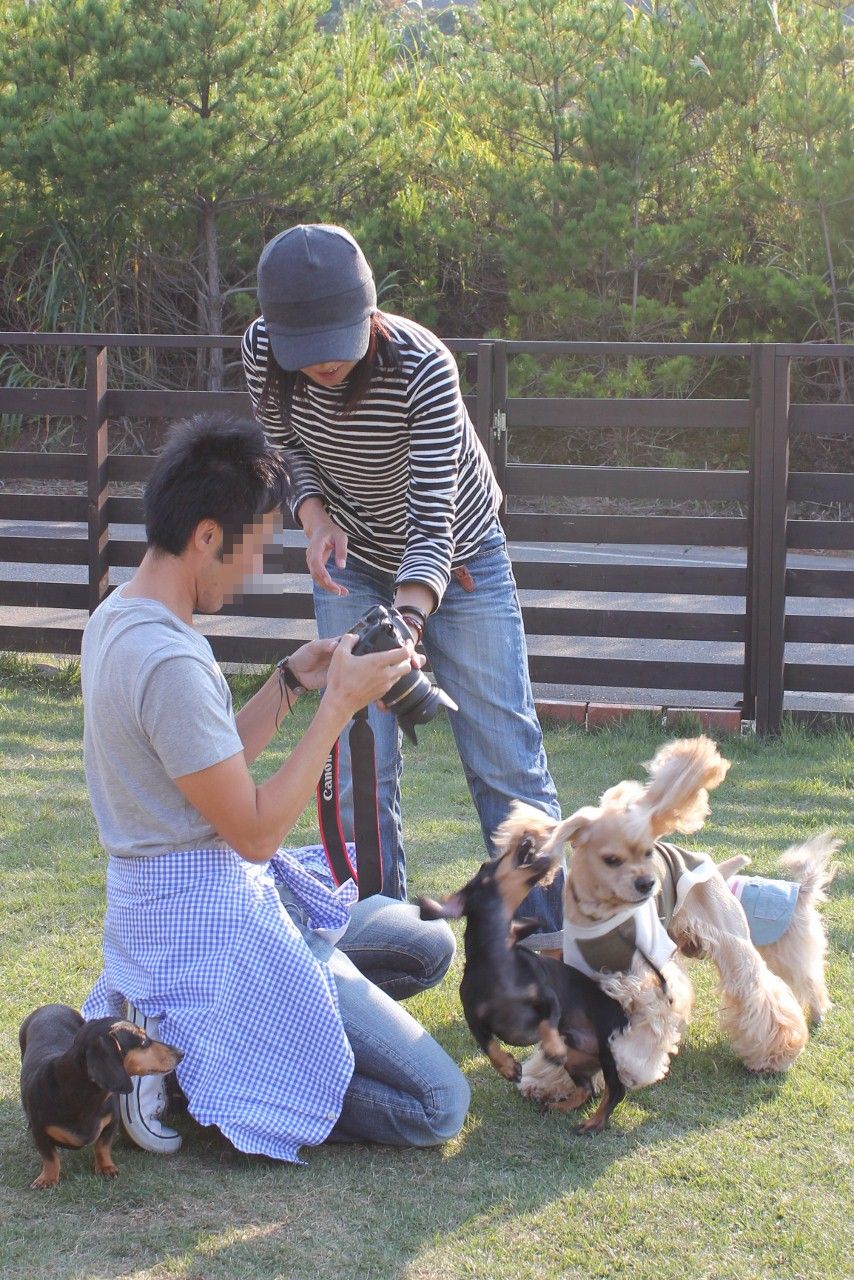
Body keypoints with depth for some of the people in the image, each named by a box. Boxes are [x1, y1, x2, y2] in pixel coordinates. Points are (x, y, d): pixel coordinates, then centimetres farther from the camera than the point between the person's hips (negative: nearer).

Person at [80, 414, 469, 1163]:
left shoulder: (115, 619, 7)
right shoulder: (170, 663, -26)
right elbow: (257, 830, -21)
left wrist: (291, 682, 6)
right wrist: (340, 704, -16)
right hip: (209, 926, -10)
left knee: (427, 947, 24)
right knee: (439, 1104, -10)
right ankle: (189, 1078, -7)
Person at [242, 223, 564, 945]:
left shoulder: (423, 369, -35)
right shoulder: (264, 353, -23)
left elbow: (432, 521, -36)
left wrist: (407, 622, -53)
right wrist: (314, 513, -23)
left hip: (455, 558, -3)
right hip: (352, 563, 3)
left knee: (505, 749, -1)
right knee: (360, 761, -1)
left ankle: (551, 932, 11)